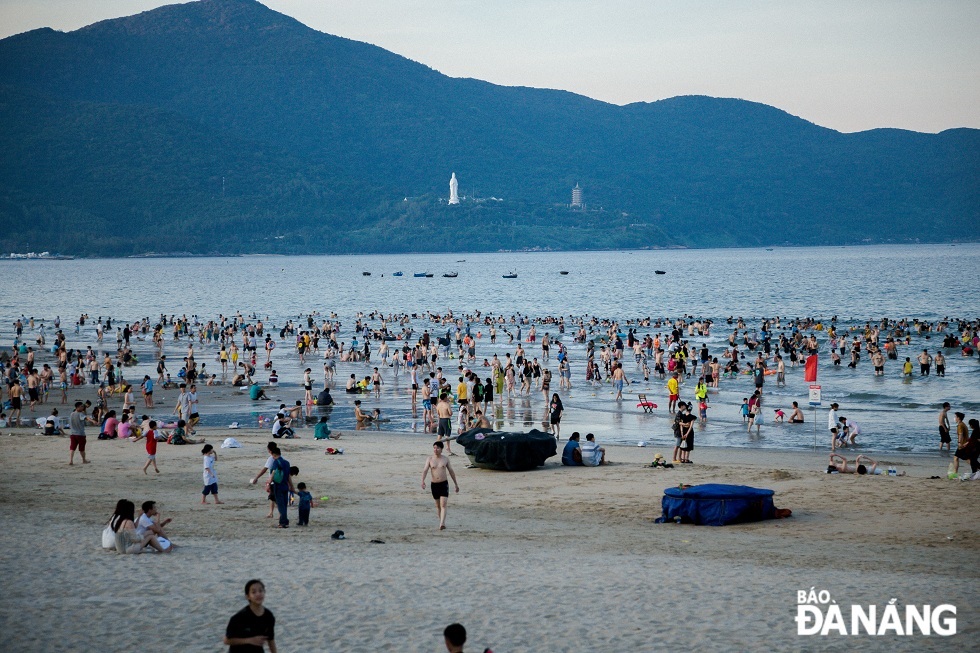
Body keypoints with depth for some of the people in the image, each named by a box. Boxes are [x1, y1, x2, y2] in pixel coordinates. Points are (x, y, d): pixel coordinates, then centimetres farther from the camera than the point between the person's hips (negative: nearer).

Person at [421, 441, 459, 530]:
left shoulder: (445, 459, 2)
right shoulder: (430, 459, 1)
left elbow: (451, 472, 10)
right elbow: (425, 470, -10)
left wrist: (456, 484, 13)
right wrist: (423, 481, -27)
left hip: (444, 483, -2)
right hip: (434, 484, 2)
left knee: (443, 504, -14)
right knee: (438, 505, 12)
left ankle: (442, 524, -24)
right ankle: (441, 522, 27)